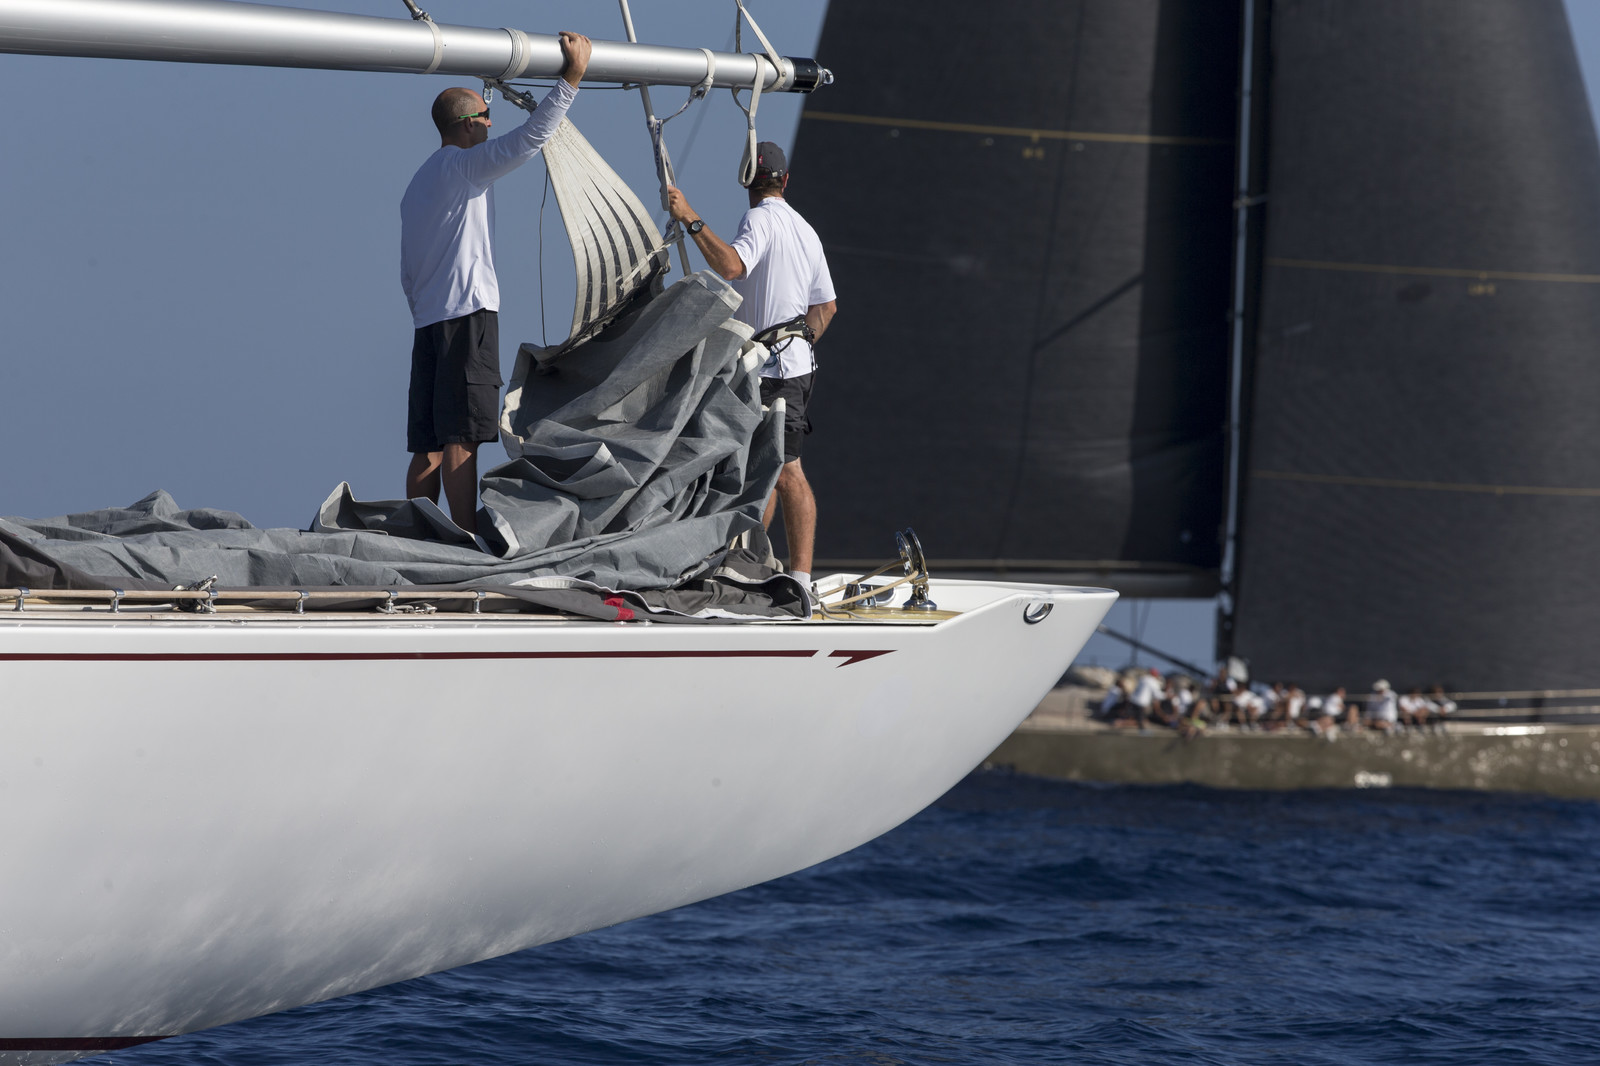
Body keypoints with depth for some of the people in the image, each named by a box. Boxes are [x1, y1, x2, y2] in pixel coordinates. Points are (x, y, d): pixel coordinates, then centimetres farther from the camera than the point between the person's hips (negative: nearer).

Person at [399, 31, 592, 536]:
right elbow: (530, 137, -15)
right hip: (468, 311, -9)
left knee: (428, 445, 4)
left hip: (428, 320, 9)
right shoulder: (463, 165, -3)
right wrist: (571, 76, -11)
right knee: (461, 437, -14)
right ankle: (468, 542, -19)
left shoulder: (417, 184, 24)